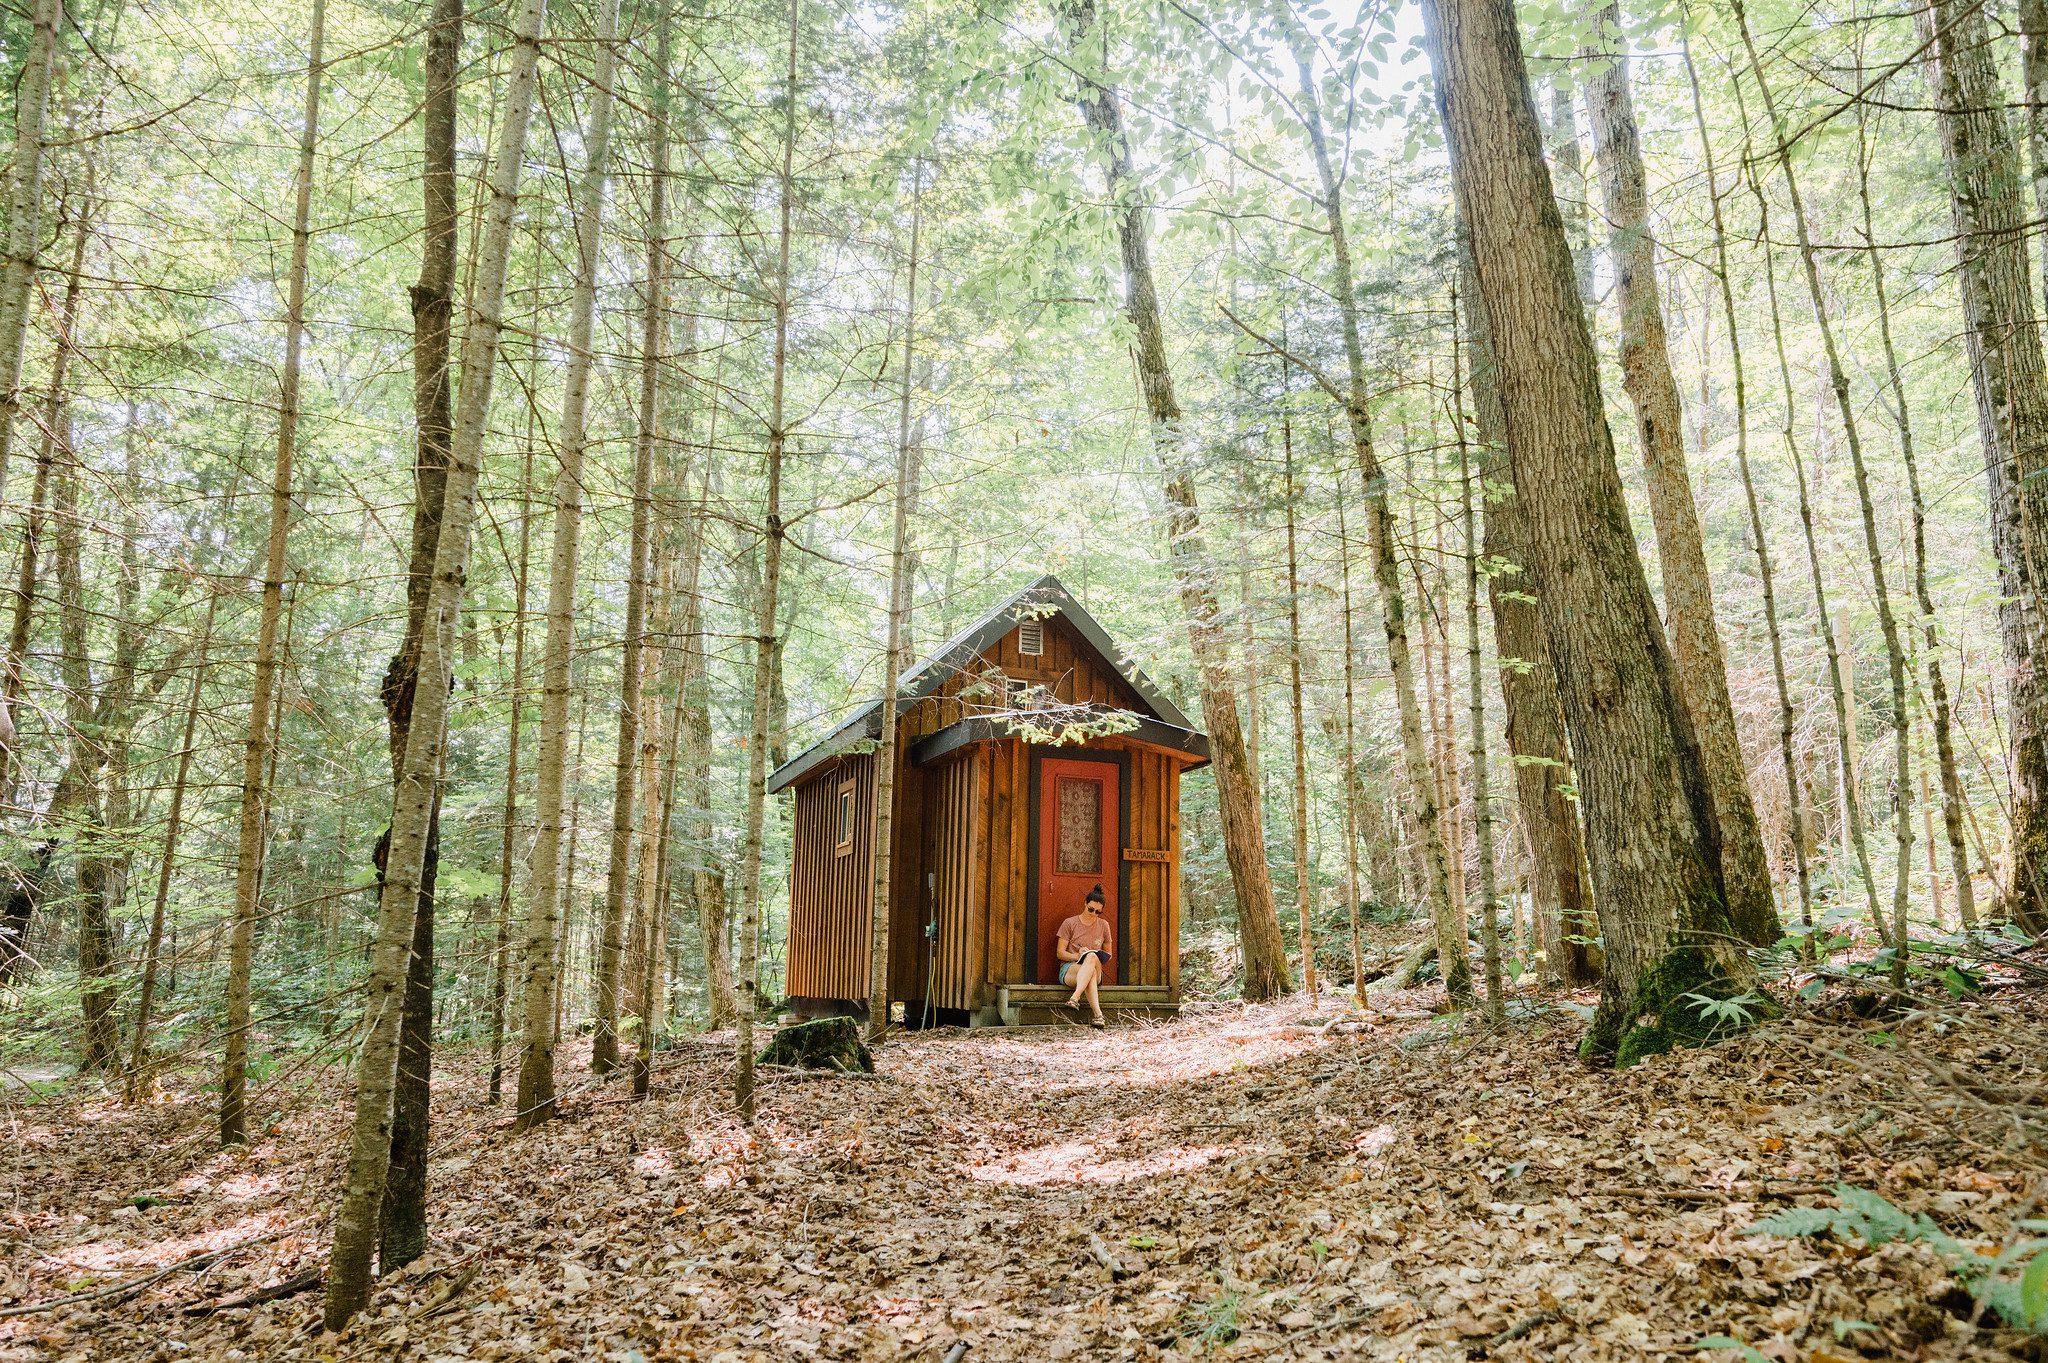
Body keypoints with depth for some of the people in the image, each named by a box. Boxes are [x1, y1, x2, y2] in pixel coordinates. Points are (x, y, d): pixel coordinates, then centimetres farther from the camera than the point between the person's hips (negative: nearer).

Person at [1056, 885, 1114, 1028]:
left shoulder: (1103, 925, 14)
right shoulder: (1070, 923, 5)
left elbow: (1108, 954, 20)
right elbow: (1060, 953, 2)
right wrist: (1078, 956, -17)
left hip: (1095, 970, 2)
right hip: (1069, 968, -2)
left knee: (1092, 957, -38)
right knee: (1090, 974, -39)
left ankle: (1075, 998, -51)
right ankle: (1098, 1015, -52)